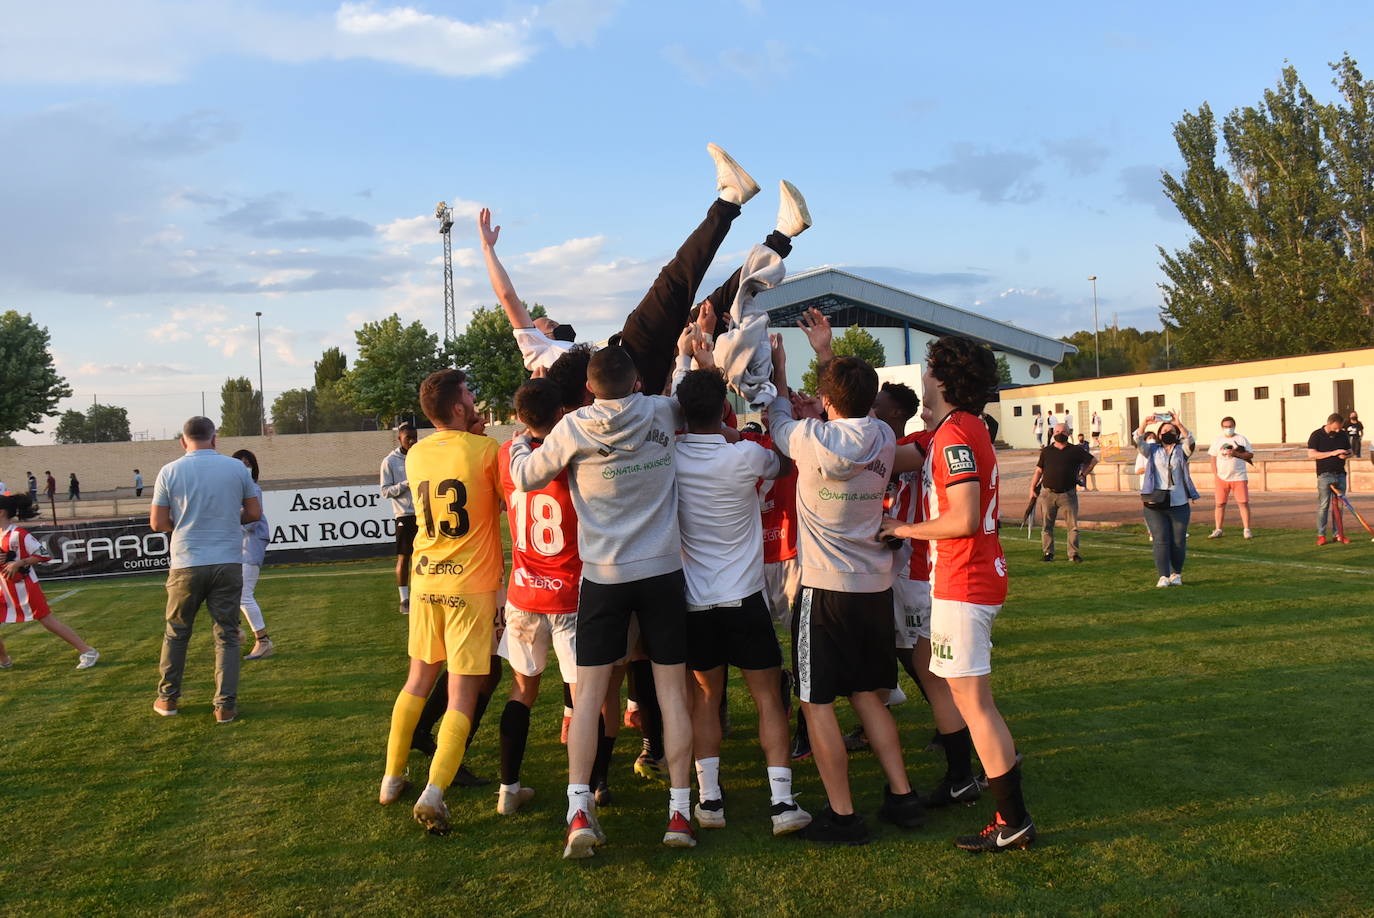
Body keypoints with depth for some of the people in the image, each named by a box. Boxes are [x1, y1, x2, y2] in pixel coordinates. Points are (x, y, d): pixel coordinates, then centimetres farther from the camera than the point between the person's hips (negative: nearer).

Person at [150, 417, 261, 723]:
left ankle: (168, 698, 26)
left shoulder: (170, 472, -2)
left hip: (187, 565, 0)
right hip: (228, 563, 0)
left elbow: (158, 523, 0)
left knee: (176, 633, 17)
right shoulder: (237, 468, 0)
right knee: (227, 635, 7)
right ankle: (225, 705, 4)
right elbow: (254, 513, 4)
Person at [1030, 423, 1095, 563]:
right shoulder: (1046, 451, 9)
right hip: (1048, 494, 1)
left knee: (1073, 525, -3)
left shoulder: (1075, 451, 5)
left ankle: (1074, 553, 2)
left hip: (1068, 494, -1)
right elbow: (1038, 471, 11)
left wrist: (1082, 474, 10)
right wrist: (1032, 488, 4)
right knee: (1047, 525, 4)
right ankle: (1048, 553, 12)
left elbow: (1093, 460, 16)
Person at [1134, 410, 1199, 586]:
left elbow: (1191, 442, -11)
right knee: (1161, 540, -4)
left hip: (1179, 504, 0)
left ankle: (1176, 574, 16)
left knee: (1178, 541, 3)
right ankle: (1163, 576, -2)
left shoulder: (1182, 450, 10)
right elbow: (1138, 441, -6)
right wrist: (1144, 423, -22)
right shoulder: (1152, 450, 11)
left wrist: (1179, 424, -25)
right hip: (1155, 504, 0)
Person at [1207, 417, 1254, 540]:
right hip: (1221, 477, 2)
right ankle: (1218, 530, 10)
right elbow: (1213, 457, 11)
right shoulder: (1217, 441, 10)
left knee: (1243, 502, -5)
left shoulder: (1241, 439, 4)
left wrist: (1236, 453, -15)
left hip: (1239, 477, -2)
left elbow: (1250, 455, 0)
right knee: (1220, 503, 3)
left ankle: (1246, 530, 1)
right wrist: (1214, 474, 1)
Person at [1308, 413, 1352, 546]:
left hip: (1340, 474, 5)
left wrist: (1346, 455, -6)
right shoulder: (1317, 435, -5)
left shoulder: (1343, 435, 10)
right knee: (1323, 505, -5)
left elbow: (1349, 451, 19)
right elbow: (1311, 454, -13)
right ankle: (1321, 535, 0)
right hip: (1325, 475, -5)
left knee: (1339, 505, 6)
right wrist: (1333, 453, -19)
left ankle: (1337, 534, 11)